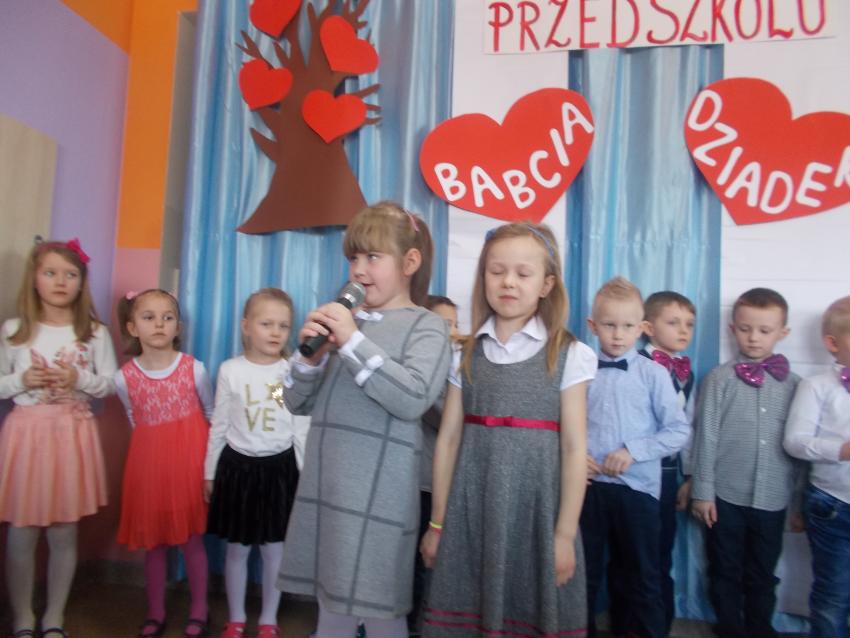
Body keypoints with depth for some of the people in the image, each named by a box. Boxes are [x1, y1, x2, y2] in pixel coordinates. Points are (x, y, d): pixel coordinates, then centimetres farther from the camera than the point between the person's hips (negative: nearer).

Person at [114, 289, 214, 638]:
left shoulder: (194, 368, -9)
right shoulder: (125, 377, -5)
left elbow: (212, 414, 3)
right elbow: (135, 421, 11)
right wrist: (156, 447, 8)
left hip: (189, 458, -2)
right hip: (149, 461, 2)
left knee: (192, 538, 7)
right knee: (153, 541, 12)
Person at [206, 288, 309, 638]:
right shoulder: (230, 370, -4)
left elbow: (302, 431, -1)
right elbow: (219, 426, 4)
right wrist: (210, 473, 7)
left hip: (279, 468, 0)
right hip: (238, 466, 1)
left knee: (274, 549, 10)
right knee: (237, 549, 13)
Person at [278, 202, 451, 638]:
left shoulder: (426, 326, -5)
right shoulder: (343, 320, 10)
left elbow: (413, 400, -21)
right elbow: (297, 403, 10)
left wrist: (354, 342, -21)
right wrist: (311, 354, -9)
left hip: (379, 491, -5)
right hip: (323, 483, 5)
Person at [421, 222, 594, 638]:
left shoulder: (568, 355, -3)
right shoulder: (466, 355, 5)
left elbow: (574, 447, -5)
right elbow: (449, 438, 4)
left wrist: (565, 532, -7)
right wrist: (438, 521, 5)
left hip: (536, 505, -2)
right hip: (472, 508, 3)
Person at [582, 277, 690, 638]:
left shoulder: (653, 374, -5)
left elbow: (679, 431, -6)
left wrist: (633, 450, -16)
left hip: (637, 487, -1)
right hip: (589, 485, 2)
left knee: (642, 574, 13)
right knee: (585, 570, 16)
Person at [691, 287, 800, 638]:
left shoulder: (792, 383, 2)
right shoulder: (720, 378, -6)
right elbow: (706, 437, -5)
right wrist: (702, 491, -6)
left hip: (774, 499, 2)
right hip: (726, 496, -2)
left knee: (763, 576, 16)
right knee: (726, 573, 12)